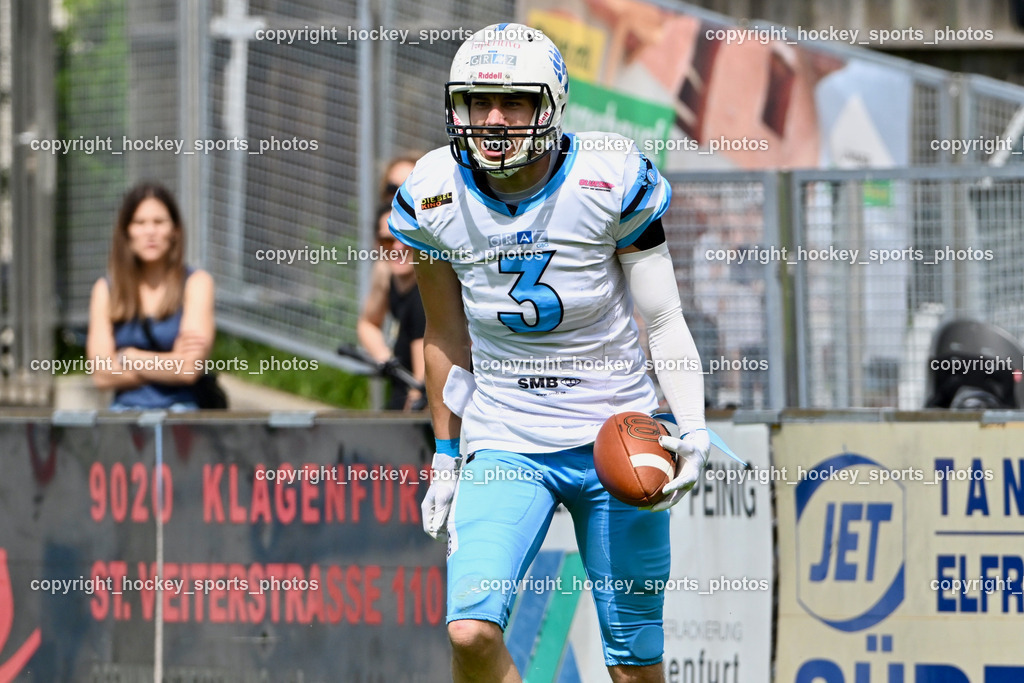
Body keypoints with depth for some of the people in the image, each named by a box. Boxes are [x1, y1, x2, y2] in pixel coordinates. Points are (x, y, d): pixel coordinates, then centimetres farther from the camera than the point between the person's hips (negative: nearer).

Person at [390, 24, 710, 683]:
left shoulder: (613, 180, -11)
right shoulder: (435, 195, -3)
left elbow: (664, 320, -3)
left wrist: (694, 429, -15)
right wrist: (446, 456, 16)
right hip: (504, 445, 1)